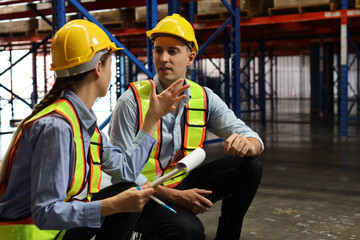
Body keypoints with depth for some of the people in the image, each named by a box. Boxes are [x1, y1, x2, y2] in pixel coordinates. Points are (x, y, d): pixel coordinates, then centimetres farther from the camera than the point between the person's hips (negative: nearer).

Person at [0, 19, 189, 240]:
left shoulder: (84, 120, 4)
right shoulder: (57, 126, -25)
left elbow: (126, 168, 10)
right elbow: (45, 214, -27)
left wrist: (153, 117, 14)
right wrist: (115, 205, -32)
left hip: (54, 222, 9)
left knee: (130, 194, 6)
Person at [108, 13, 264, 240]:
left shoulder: (205, 99, 0)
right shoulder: (132, 102, -14)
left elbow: (253, 139, -2)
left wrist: (247, 144, -29)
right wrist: (175, 196, -23)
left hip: (185, 184, 6)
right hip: (147, 194, -5)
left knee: (250, 165, -11)